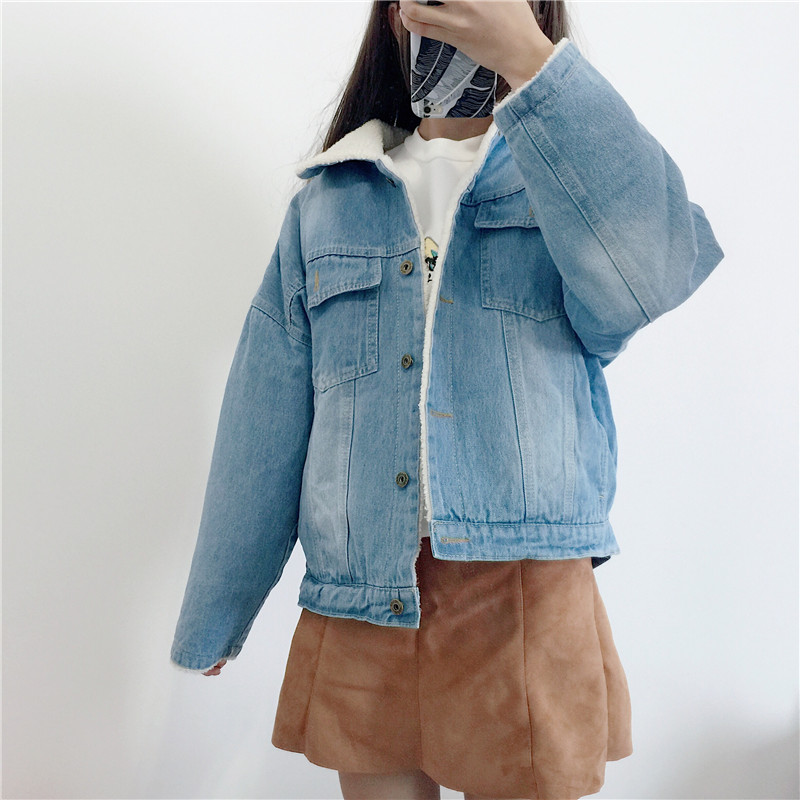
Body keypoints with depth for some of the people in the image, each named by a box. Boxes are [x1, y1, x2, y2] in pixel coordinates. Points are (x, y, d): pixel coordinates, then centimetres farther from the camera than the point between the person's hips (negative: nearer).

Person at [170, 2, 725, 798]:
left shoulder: (575, 174, 7)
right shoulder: (327, 202, 10)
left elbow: (654, 266, -19)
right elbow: (265, 427, 8)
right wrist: (212, 620, 10)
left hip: (529, 590, -1)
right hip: (358, 602, 2)